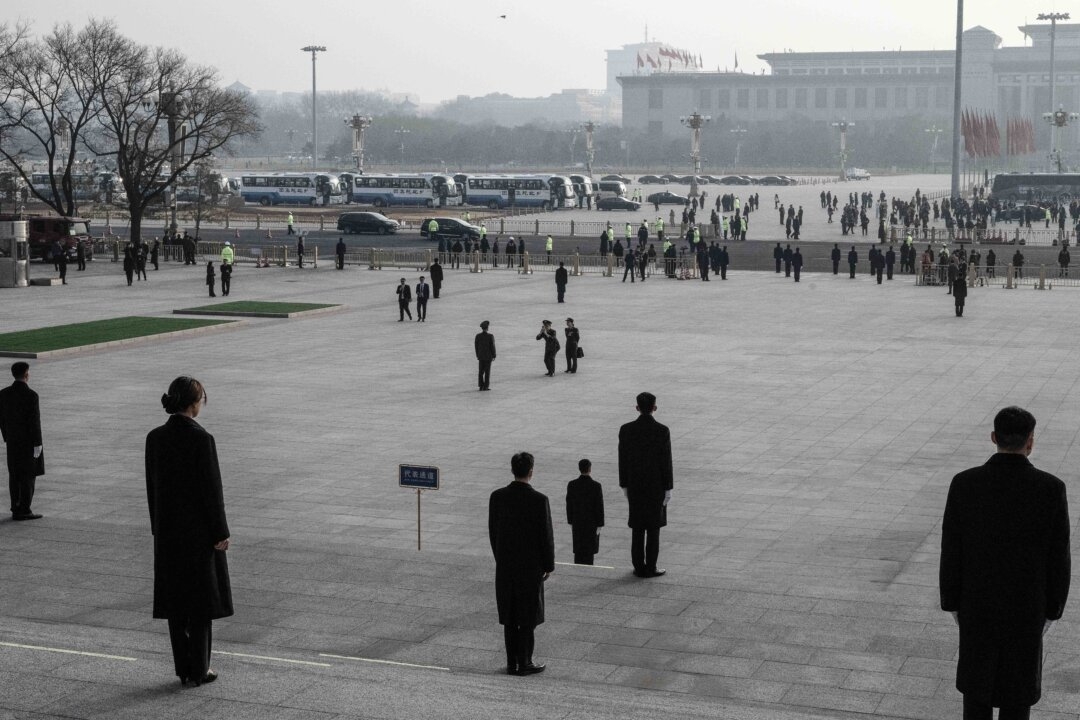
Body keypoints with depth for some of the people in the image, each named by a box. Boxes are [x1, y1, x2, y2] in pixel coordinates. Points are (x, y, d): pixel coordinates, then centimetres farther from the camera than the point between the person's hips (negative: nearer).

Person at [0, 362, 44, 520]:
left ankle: (16, 509, 14)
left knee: (15, 476, 11)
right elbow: (34, 421, -19)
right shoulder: (31, 396, -19)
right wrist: (37, 444, -13)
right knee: (29, 476, -1)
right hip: (29, 441, -6)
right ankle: (24, 511, -2)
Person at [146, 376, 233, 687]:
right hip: (199, 531, -5)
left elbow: (152, 486, 7)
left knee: (175, 601, 11)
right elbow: (211, 489, -15)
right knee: (200, 601, 5)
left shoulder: (155, 438, 1)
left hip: (168, 531, 5)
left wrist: (158, 527, 16)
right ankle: (199, 670, 9)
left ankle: (184, 668, 17)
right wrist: (221, 533, -8)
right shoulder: (201, 439, -17)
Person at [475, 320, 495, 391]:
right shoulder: (490, 336, -13)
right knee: (487, 371, 1)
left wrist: (477, 355, 13)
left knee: (481, 371, 9)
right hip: (488, 356, -4)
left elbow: (476, 346, 3)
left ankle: (481, 386, 8)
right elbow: (492, 346, -11)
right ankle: (486, 386, 0)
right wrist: (494, 356, -1)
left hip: (481, 356, 4)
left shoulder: (478, 336, -2)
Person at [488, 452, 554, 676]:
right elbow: (546, 536, -12)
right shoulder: (539, 500, -16)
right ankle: (524, 663, 9)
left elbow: (493, 532, 5)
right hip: (530, 566, -4)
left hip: (505, 565, 4)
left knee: (510, 616, 11)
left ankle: (512, 663, 15)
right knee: (529, 616, 6)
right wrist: (549, 565, 1)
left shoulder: (497, 497, -3)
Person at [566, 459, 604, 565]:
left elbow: (569, 505, 0)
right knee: (589, 552, 5)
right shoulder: (596, 486, -15)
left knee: (578, 553, 11)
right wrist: (599, 525, -3)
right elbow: (599, 507, -12)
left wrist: (570, 523, 10)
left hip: (577, 524, 3)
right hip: (591, 524, -3)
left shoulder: (571, 485, -6)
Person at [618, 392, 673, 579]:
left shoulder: (626, 430, -6)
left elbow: (623, 460, 0)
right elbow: (666, 461, -11)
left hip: (635, 486, 3)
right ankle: (650, 568, 7)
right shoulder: (662, 431, -13)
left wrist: (624, 485, 10)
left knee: (637, 529, 9)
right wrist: (668, 488, -3)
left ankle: (639, 567, 13)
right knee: (653, 528, 5)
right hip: (656, 486, -2)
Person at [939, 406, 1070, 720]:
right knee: (1017, 684, 16)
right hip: (1025, 604, -1)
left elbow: (951, 551, -9)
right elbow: (1057, 557, -11)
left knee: (978, 681, 19)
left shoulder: (964, 484, -16)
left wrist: (951, 602, 6)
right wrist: (1053, 609, 4)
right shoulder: (1051, 488, -18)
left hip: (977, 600, 1)